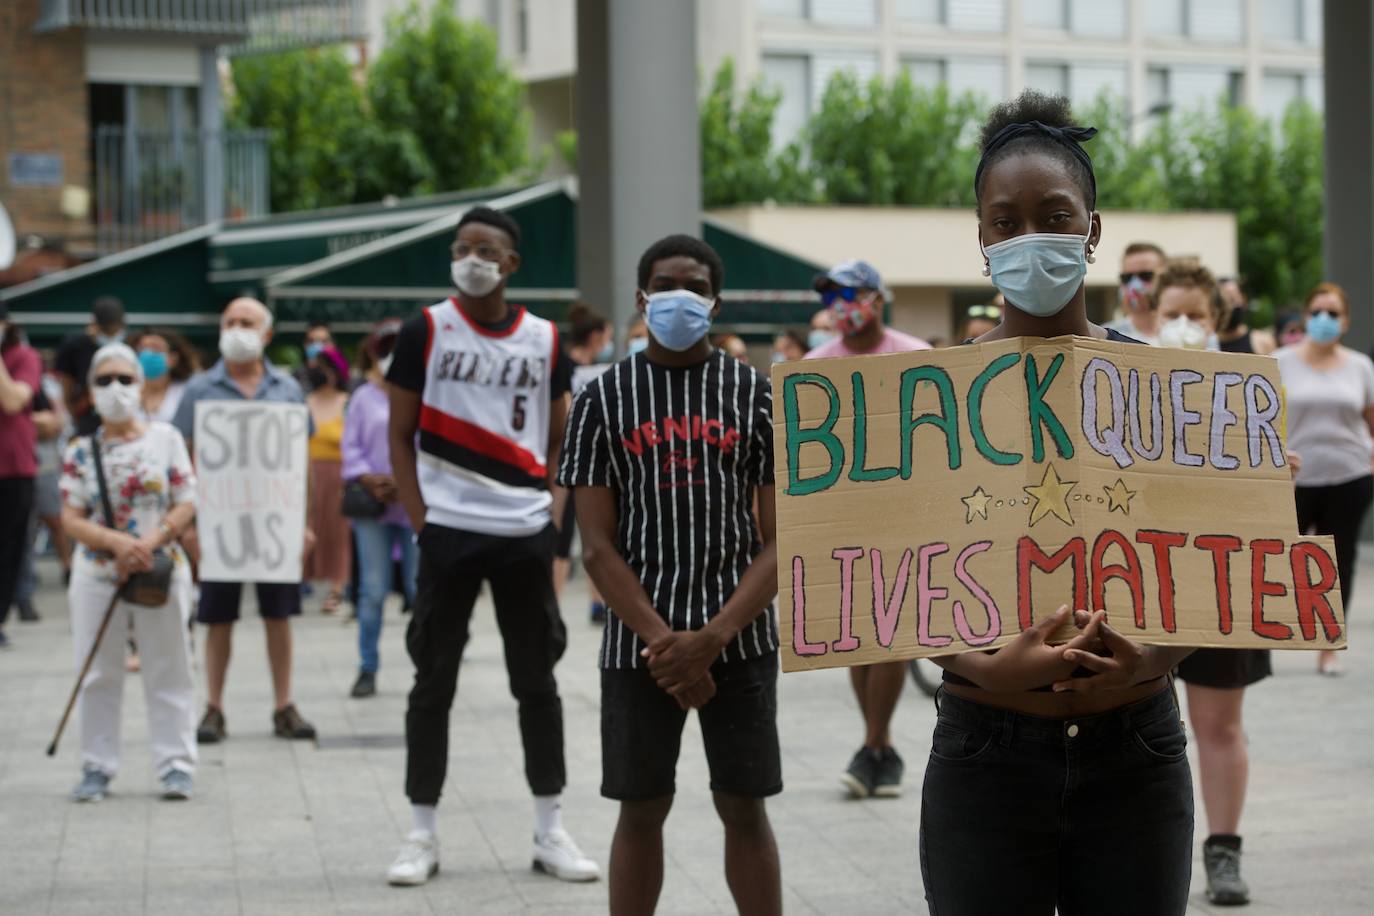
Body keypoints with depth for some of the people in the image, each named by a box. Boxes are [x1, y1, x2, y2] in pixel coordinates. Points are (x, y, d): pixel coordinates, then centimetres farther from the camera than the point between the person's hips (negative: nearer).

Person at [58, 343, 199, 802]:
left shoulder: (166, 438, 1)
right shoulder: (81, 450, 2)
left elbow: (186, 505, -1)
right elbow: (71, 518, -3)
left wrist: (149, 542, -16)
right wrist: (118, 542, -19)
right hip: (97, 573, 1)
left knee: (168, 670, 4)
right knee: (98, 674, 6)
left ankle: (175, 764, 11)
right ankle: (97, 766, 15)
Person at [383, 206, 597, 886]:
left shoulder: (544, 340, 6)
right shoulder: (425, 332, -1)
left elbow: (559, 440, 13)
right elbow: (400, 436, 1)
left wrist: (555, 512, -1)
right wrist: (419, 521, -8)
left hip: (527, 532, 2)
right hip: (449, 530, -2)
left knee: (537, 681, 8)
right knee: (433, 682, 2)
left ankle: (550, 832, 18)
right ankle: (422, 835, 11)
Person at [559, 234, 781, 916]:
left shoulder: (756, 394, 3)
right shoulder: (604, 400, 3)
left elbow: (782, 540, -1)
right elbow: (598, 546, -1)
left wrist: (710, 640, -13)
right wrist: (662, 640, -13)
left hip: (739, 640, 0)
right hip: (637, 644, 0)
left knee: (744, 808, 4)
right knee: (640, 810, 6)